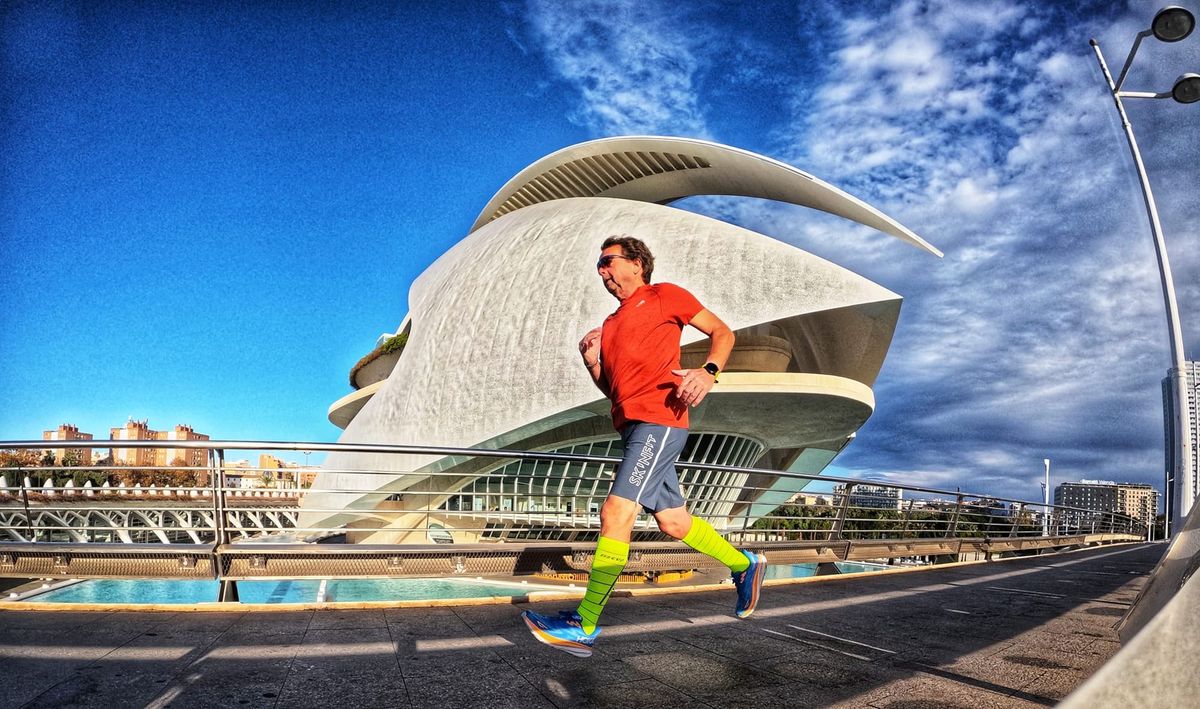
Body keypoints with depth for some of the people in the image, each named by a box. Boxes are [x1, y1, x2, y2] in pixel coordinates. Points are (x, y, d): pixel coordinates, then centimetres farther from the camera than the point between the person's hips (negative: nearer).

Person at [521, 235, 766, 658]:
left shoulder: (663, 295, 6)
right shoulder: (612, 323, 25)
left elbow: (722, 332, 4)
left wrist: (708, 371, -15)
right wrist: (591, 362, 8)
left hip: (658, 419, -8)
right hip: (631, 425, 8)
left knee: (615, 513, -15)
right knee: (673, 521, 10)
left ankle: (583, 627, -12)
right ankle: (744, 565, 31)